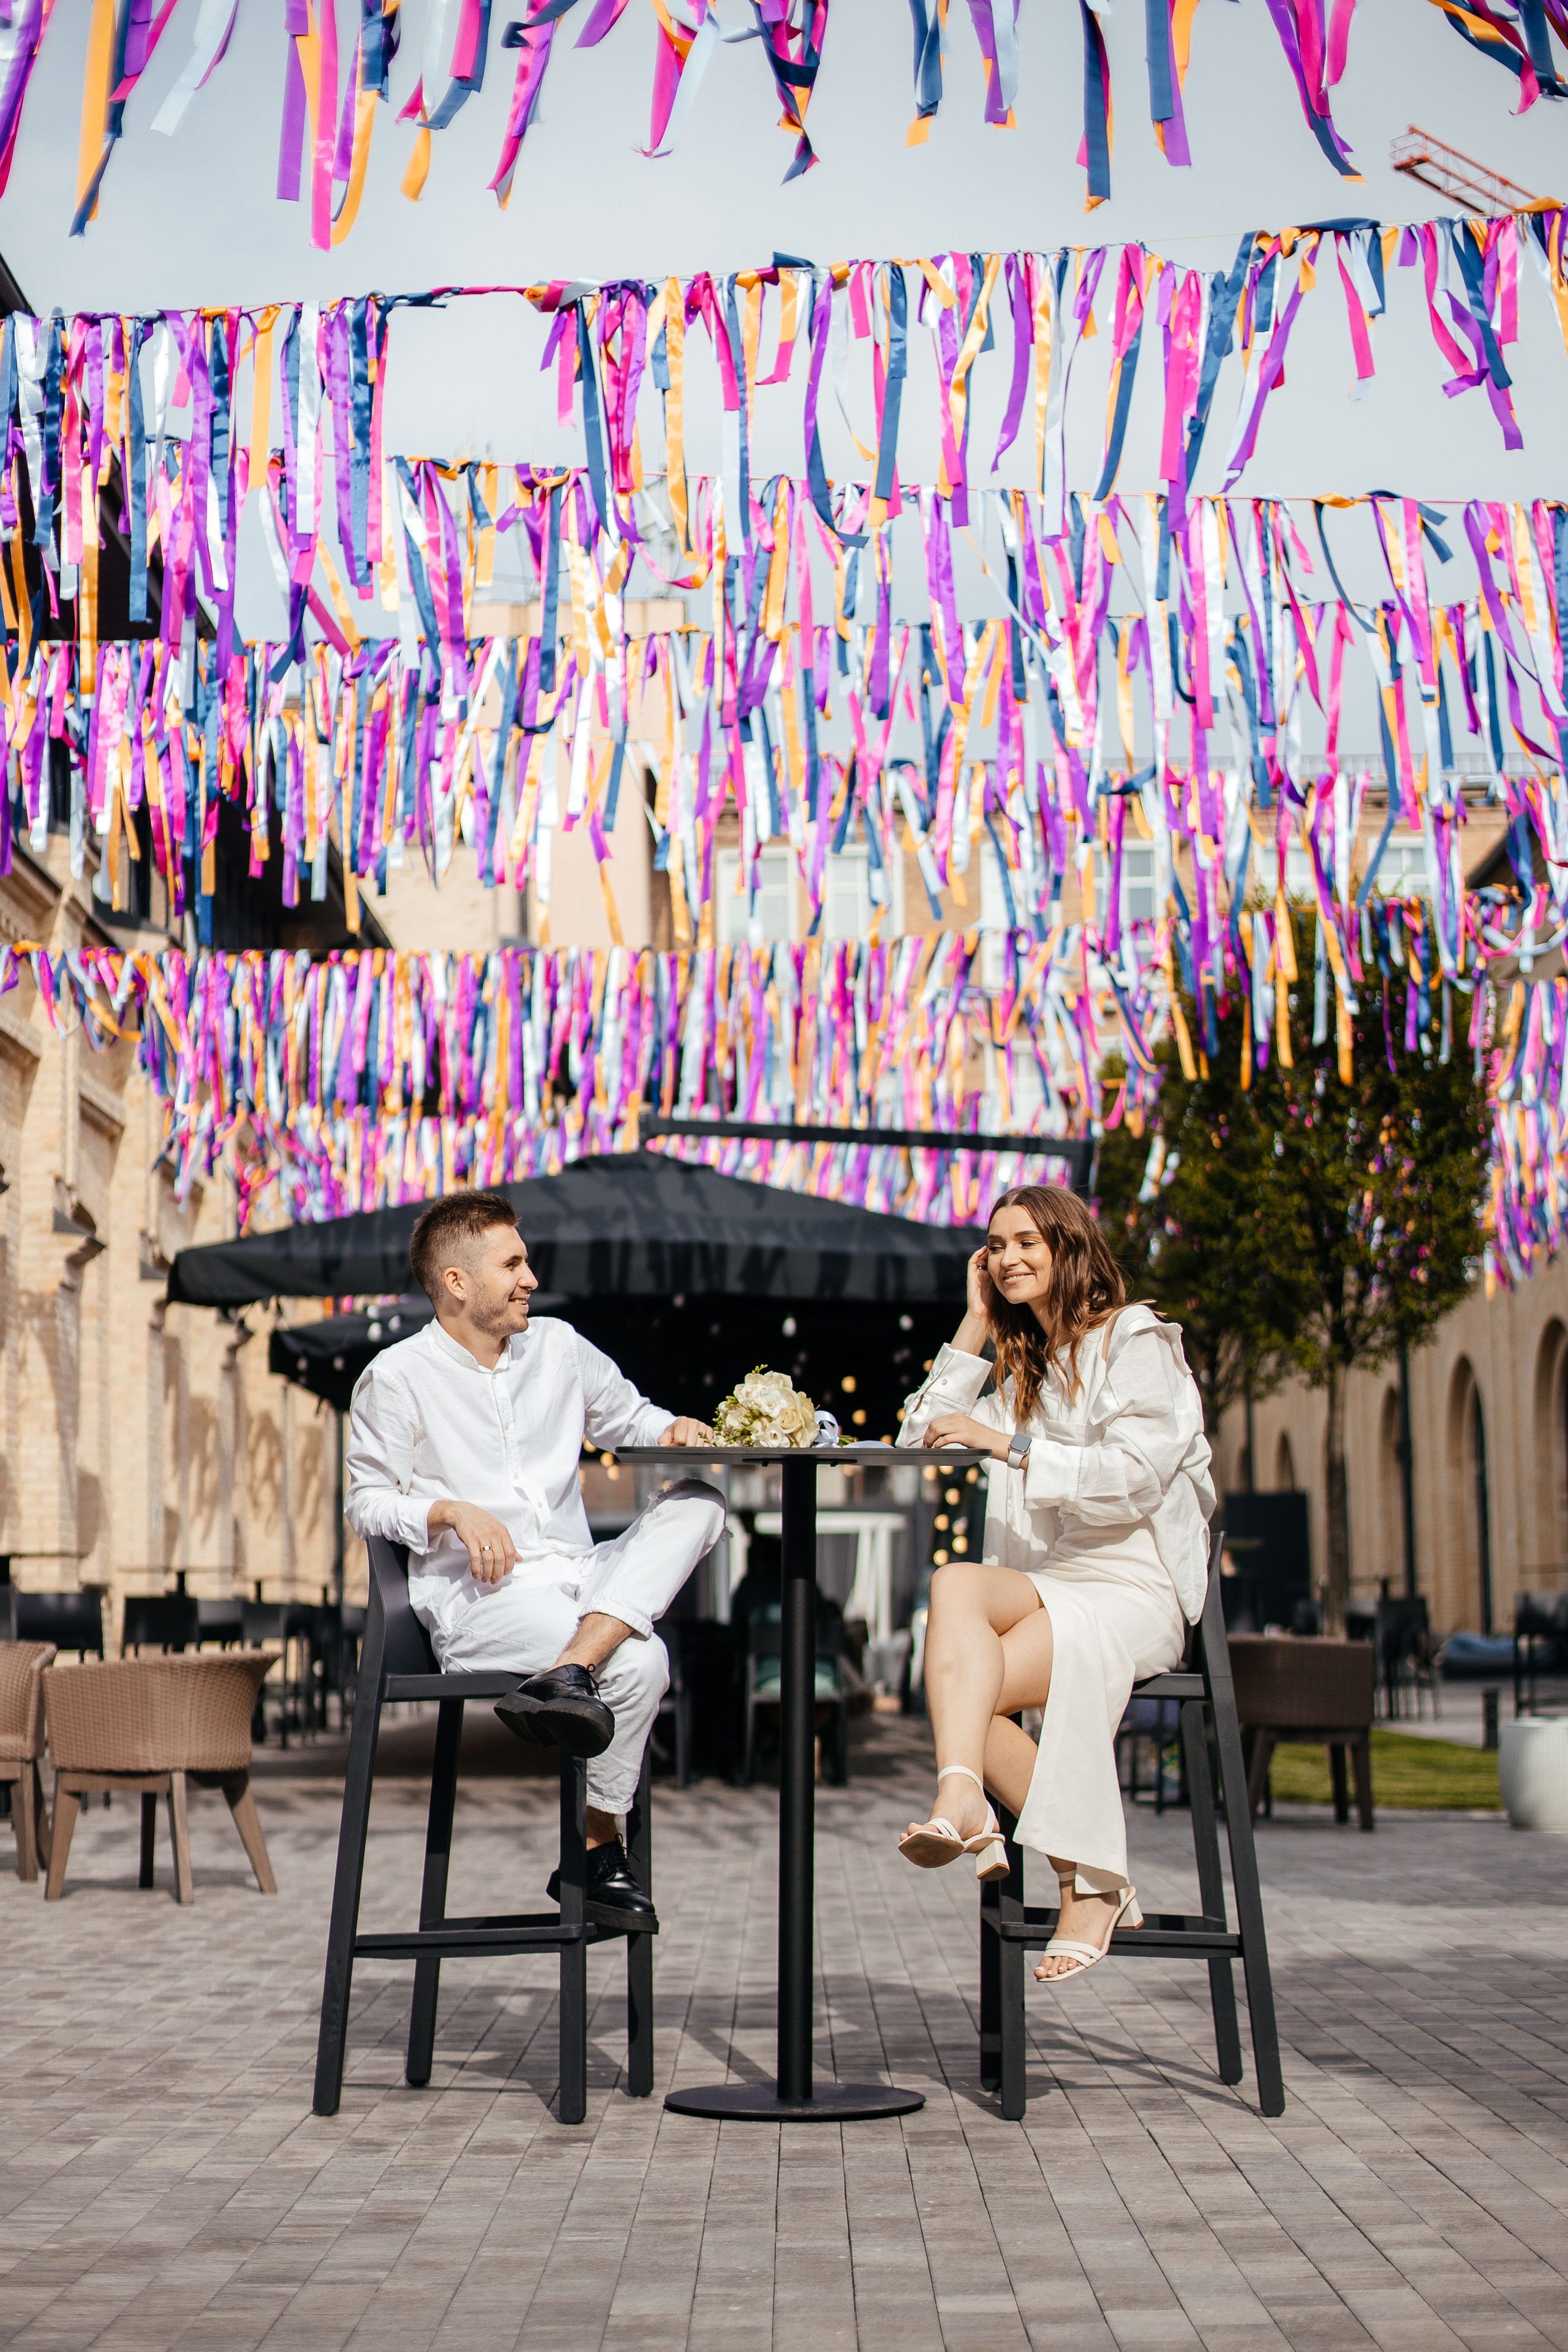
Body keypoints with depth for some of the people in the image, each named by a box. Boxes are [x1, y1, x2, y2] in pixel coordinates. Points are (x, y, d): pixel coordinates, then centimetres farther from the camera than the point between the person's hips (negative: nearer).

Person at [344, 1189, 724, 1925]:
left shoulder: (558, 1348, 17)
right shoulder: (395, 1378, 1)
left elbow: (624, 1415, 30)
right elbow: (368, 1501, 2)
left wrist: (671, 1431, 6)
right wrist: (454, 1512, -17)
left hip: (579, 1575, 7)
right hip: (480, 1596, -7)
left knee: (697, 1502, -20)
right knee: (639, 1661, -32)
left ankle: (570, 1670, -34)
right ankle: (596, 1850, -17)